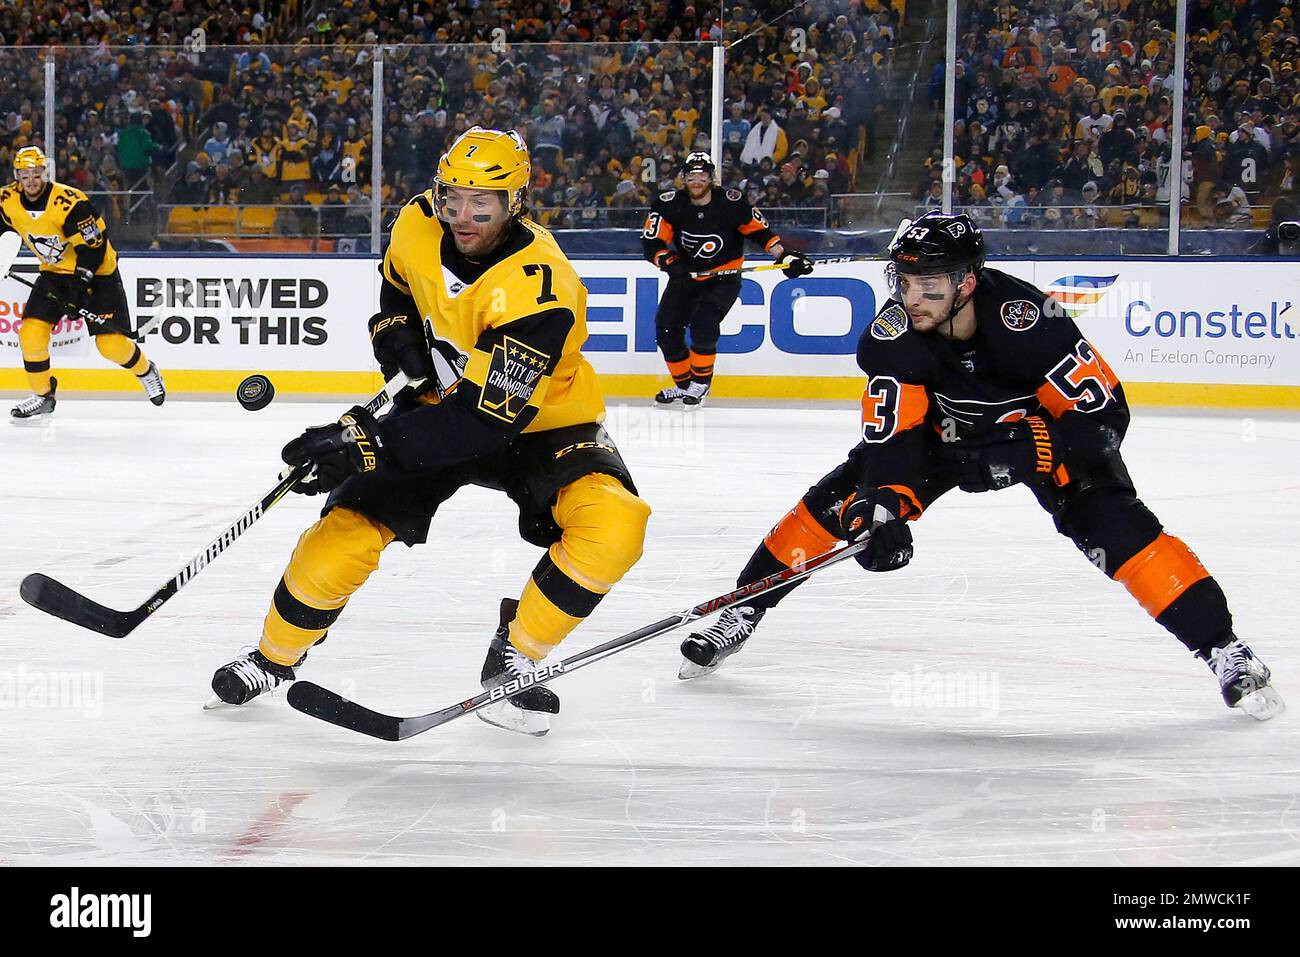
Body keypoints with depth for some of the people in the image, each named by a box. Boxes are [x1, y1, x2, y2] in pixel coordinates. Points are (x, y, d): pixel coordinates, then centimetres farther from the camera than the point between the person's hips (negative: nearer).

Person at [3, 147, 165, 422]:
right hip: (54, 273, 5)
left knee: (111, 343, -9)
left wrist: (81, 285, -27)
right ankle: (42, 396, 9)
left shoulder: (70, 202, -28)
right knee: (31, 332, -10)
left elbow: (93, 246, -24)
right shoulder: (8, 201, -9)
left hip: (97, 272, -5)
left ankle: (146, 372, 23)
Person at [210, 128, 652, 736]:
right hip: (440, 403, 4)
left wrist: (371, 444, -45)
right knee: (344, 534, -12)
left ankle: (518, 652, -8)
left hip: (536, 421, -4)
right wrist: (394, 325, -7)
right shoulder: (418, 225, -14)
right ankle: (274, 656, 17)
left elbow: (485, 417, -39)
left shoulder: (538, 288, -34)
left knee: (612, 527, -32)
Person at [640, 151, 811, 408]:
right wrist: (668, 261, -33)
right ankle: (683, 385, 19)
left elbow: (759, 230, -8)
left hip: (723, 279, -4)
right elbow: (651, 241, -15)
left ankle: (702, 382, -5)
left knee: (703, 324, -25)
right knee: (666, 328, -2)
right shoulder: (670, 204, -13)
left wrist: (785, 256, -18)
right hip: (685, 276, 4)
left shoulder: (731, 202, -17)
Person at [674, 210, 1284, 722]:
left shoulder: (1027, 318, -37)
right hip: (947, 431, 4)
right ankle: (740, 615, 6)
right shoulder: (893, 337, -26)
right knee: (839, 501, -10)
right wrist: (885, 507, -42)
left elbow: (1104, 415, -34)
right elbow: (891, 439, -24)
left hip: (1039, 430, -3)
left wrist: (1018, 451, -44)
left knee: (1115, 525, -26)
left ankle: (1225, 652, -17)